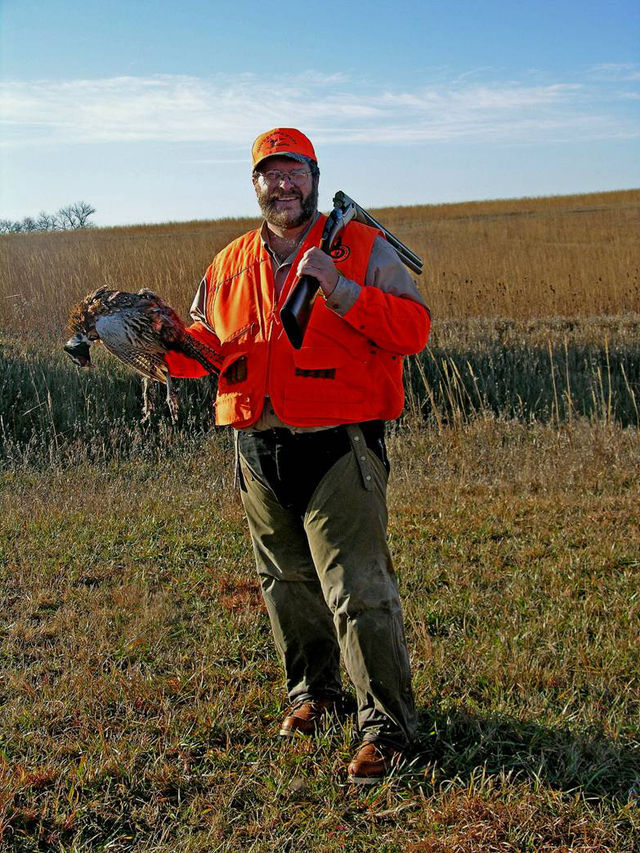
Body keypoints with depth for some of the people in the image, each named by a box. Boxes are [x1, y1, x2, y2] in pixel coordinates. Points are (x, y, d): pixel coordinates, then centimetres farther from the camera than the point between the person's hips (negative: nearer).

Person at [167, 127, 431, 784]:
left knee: (358, 592, -7)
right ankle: (312, 691, 38)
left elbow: (412, 329, -11)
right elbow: (206, 345, 17)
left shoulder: (363, 248, 0)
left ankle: (387, 726, 6)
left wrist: (340, 289, -22)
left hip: (339, 450, -5)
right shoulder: (229, 266, 15)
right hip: (259, 453, 5)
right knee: (287, 584, 17)